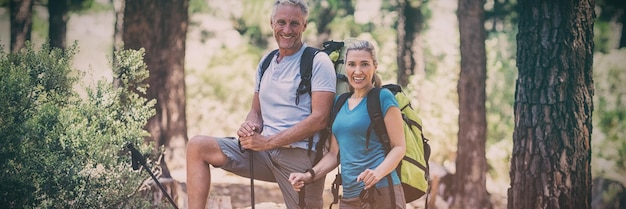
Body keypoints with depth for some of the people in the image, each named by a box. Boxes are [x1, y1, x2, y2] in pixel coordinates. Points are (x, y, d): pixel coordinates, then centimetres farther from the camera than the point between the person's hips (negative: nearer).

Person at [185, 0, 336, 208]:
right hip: (265, 150, 6)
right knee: (198, 146, -6)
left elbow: (320, 119, -14)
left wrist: (268, 142, -16)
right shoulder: (266, 63, 16)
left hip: (300, 154, -6)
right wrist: (250, 126, -5)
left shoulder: (318, 62, -5)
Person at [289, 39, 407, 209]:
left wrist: (378, 172, -24)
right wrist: (310, 175, 3)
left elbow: (399, 147, -8)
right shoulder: (340, 102, 14)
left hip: (381, 193, -6)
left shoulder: (383, 98, -4)